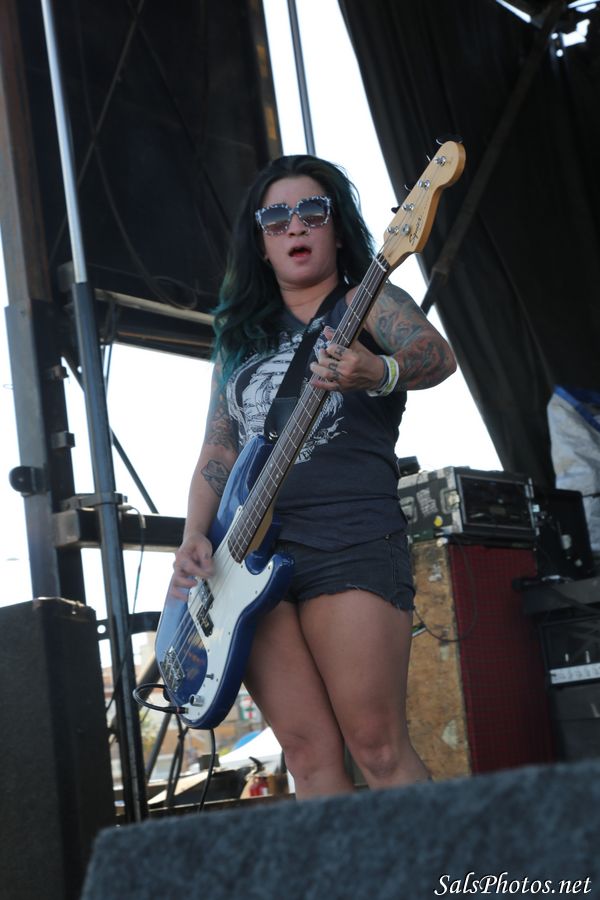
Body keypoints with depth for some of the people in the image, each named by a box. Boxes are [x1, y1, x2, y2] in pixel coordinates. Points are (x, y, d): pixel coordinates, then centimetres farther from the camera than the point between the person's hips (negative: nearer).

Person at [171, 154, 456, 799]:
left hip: (351, 540, -4)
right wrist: (194, 539, 3)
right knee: (308, 756, 0)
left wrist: (379, 373, -37)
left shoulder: (366, 301, 7)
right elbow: (217, 450, 19)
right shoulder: (241, 334, 22)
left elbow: (438, 355, -14)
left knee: (377, 747, -11)